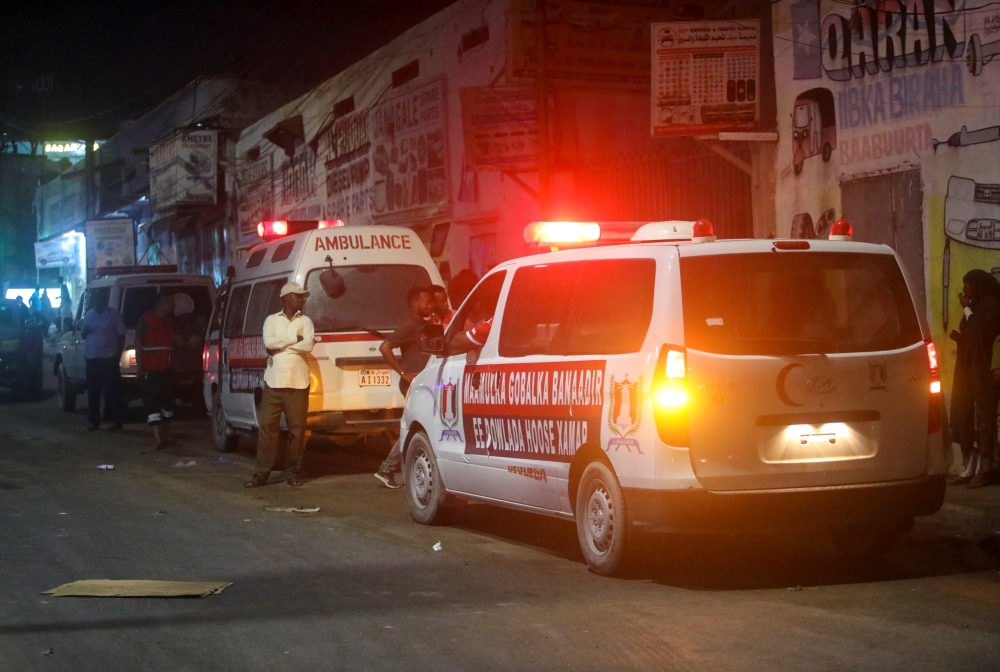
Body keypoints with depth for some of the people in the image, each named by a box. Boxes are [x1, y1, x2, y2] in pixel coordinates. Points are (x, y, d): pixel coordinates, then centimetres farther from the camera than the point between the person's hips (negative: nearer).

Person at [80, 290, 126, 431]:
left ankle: (116, 420, 1)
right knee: (93, 391, 5)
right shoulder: (89, 315, 13)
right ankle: (94, 421, 11)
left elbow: (121, 336, -1)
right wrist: (84, 330, -6)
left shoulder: (114, 315, -1)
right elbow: (83, 335, 19)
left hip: (109, 358, -4)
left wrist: (118, 355, -9)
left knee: (112, 390, -4)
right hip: (92, 358, 4)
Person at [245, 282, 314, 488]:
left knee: (297, 428, 0)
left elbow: (307, 346, -8)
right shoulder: (271, 320, 9)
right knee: (267, 427, -3)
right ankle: (261, 473, 0)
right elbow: (268, 342, -11)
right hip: (274, 382, -1)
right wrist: (294, 338, -8)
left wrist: (280, 344, -6)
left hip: (298, 383, 1)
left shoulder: (305, 322, 9)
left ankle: (292, 473, 9)